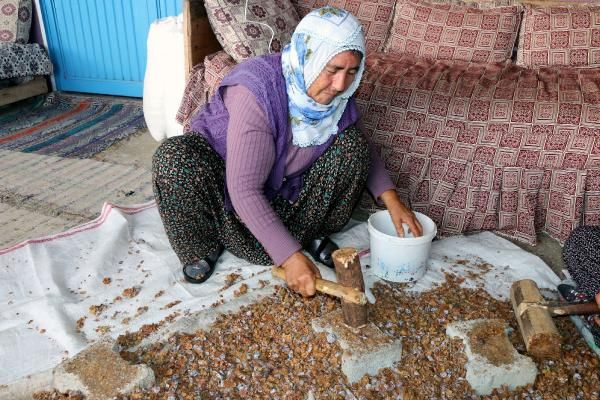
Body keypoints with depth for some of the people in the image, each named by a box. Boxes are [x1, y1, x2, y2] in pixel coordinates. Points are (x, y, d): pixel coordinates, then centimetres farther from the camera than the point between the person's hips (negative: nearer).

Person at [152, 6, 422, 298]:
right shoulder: (258, 91, -37)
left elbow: (362, 149, 0)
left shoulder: (335, 93, -18)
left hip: (284, 184, 4)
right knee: (174, 159, -35)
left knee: (351, 146, -18)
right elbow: (244, 190, -38)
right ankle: (203, 247, -8)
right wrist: (289, 256, -41)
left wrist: (391, 199, -14)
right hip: (224, 178, -4)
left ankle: (313, 232, 1)